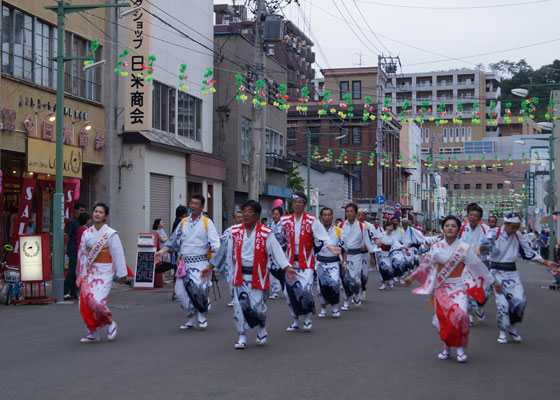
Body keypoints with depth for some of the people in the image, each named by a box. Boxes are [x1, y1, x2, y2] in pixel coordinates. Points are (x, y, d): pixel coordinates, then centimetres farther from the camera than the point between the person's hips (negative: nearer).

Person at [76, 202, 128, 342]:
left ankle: (110, 323, 9)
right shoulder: (87, 233, 9)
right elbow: (82, 254, 14)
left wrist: (121, 274, -5)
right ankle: (93, 333, 12)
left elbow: (118, 254, -5)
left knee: (96, 300, -18)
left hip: (104, 272, -5)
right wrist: (80, 274, 16)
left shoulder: (111, 234, -5)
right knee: (85, 302, -2)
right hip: (89, 272, 5)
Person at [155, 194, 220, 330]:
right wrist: (162, 251, 5)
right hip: (184, 263, 5)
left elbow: (214, 243, -7)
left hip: (200, 262, -5)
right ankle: (190, 320, 18)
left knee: (199, 287, -23)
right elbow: (173, 240, 17)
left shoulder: (207, 222, 1)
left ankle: (202, 315, 1)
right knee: (181, 291, 1)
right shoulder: (184, 222, 15)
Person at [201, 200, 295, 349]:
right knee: (239, 305, -2)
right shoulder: (235, 231, 5)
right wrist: (210, 267, 15)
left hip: (257, 276, -3)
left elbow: (276, 251, -11)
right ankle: (242, 337, 12)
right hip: (240, 275, 3)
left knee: (257, 306, -4)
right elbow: (224, 250, 13)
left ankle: (262, 328, 28)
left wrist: (287, 268, -23)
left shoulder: (266, 233, -4)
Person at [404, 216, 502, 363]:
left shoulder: (464, 248, -3)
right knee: (443, 319, -2)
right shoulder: (437, 248, 3)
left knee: (460, 315, -22)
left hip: (459, 288, -2)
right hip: (441, 288, 2)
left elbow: (478, 265, 3)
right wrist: (412, 277, 22)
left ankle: (460, 347, -3)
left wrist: (493, 281, 6)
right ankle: (447, 347, 22)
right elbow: (425, 265, 15)